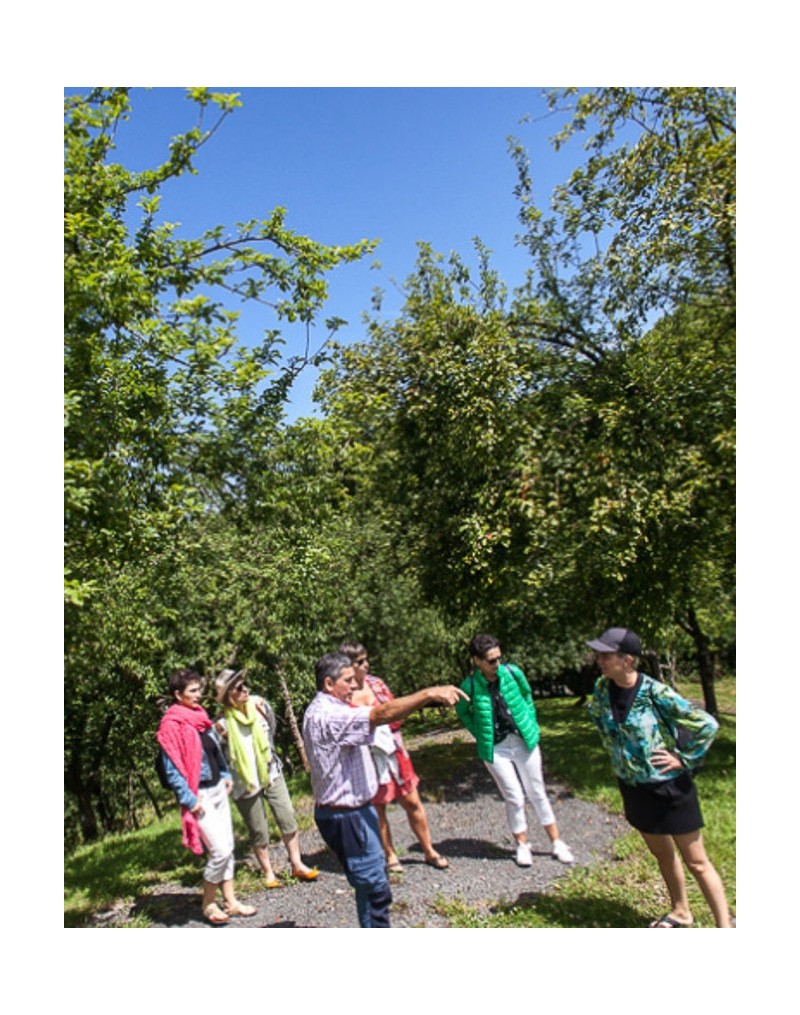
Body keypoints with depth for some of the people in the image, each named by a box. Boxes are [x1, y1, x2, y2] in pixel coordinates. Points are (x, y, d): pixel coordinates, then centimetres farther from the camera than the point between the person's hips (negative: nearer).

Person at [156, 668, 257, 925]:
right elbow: (172, 771, -16)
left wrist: (226, 774, 10)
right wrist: (190, 800, -17)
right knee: (220, 850, -6)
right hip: (200, 796, -8)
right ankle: (208, 904, 14)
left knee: (227, 846, 12)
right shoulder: (171, 725, -16)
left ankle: (230, 901, 24)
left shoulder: (200, 715, 7)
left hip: (217, 789, 8)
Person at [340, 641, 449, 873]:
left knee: (412, 803, 11)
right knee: (377, 809, 11)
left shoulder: (375, 683, 2)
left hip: (393, 752, 4)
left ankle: (429, 851, 26)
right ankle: (390, 855, 31)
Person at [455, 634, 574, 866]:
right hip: (496, 749, -2)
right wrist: (480, 734, -2)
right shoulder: (470, 686, -16)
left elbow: (526, 695, 9)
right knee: (514, 798, 4)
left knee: (537, 793, 13)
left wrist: (531, 723, 4)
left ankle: (556, 843, 28)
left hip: (524, 741, 2)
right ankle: (522, 845, 26)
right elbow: (462, 712, 4)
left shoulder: (512, 672, -12)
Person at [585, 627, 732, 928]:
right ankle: (681, 912, 44)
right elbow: (597, 715, 15)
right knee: (662, 854, 24)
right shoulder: (603, 689, -8)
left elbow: (707, 725, -19)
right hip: (633, 788, 6)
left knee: (696, 862, 7)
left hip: (669, 788, -6)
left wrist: (683, 758, -16)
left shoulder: (656, 693, -26)